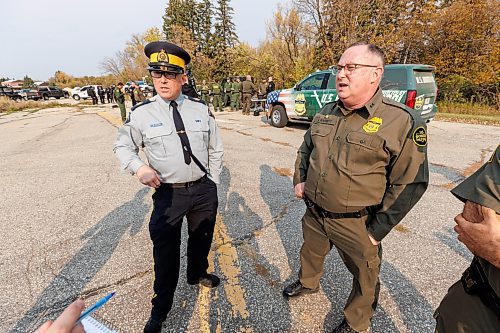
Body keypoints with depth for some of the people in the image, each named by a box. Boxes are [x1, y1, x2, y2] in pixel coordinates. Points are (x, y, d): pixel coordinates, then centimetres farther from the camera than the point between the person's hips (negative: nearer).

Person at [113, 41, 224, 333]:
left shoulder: (201, 109, -1)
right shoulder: (142, 113, -6)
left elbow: (216, 150, 7)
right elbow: (123, 145, 7)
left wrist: (211, 183, 4)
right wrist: (139, 167, -13)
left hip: (204, 189, 3)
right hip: (169, 192, -2)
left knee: (202, 237, 22)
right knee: (166, 248, 7)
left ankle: (198, 274, 54)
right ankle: (161, 309, 34)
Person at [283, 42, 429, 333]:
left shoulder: (402, 122, -17)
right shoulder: (326, 113, 2)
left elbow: (411, 183, -15)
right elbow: (305, 149, 16)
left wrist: (377, 230, -12)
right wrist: (300, 179, 5)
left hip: (356, 224, -4)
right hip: (314, 213, 5)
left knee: (365, 276, 19)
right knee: (311, 252, 28)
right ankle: (308, 283, 60)